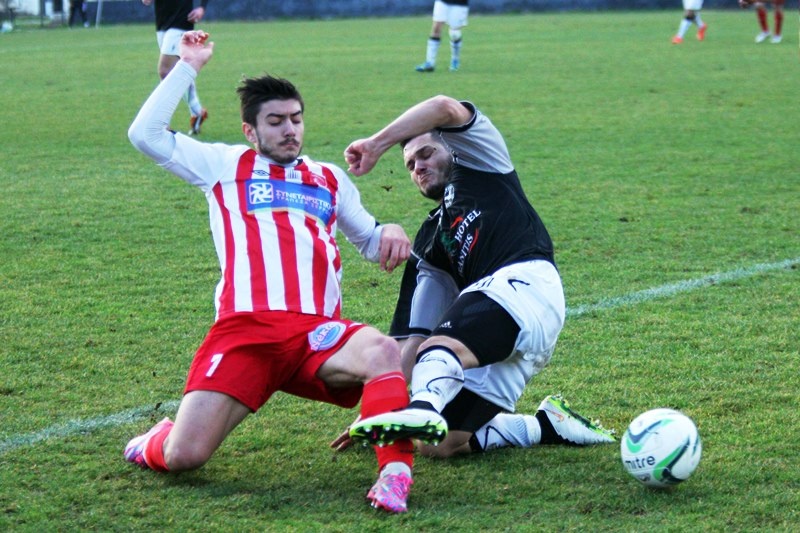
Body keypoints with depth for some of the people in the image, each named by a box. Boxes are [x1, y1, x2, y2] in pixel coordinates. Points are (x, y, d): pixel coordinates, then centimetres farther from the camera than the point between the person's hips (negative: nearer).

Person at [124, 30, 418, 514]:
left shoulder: (331, 179, 27)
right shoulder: (225, 165, 18)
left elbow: (370, 243, 34)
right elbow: (146, 134, 8)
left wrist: (390, 233, 9)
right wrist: (188, 68, 11)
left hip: (319, 332, 2)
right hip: (243, 329, -2)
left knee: (384, 352, -35)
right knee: (184, 456, -17)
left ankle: (395, 474, -37)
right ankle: (159, 442, 19)